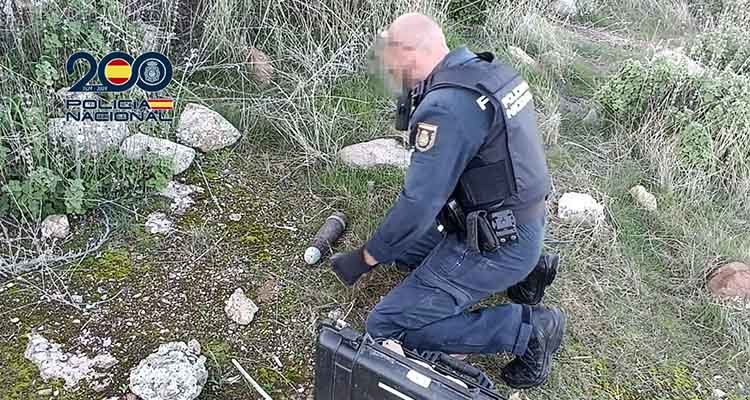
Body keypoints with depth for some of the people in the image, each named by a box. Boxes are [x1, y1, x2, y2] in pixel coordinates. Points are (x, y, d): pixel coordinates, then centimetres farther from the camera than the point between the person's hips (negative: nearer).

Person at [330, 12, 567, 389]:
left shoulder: (445, 106, -25)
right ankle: (525, 268, 16)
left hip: (495, 245, -10)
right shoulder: (491, 70, 4)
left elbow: (418, 204, -24)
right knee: (407, 242, 25)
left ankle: (530, 328, -4)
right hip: (527, 226, 10)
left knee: (386, 326, -7)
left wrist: (366, 257, -11)